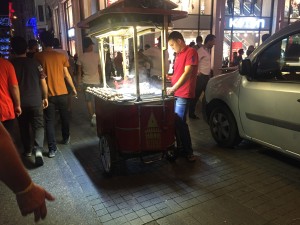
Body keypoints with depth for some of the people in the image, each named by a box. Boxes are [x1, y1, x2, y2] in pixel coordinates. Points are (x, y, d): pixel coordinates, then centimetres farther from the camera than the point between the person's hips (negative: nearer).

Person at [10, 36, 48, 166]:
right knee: (38, 126, 5)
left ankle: (28, 150, 29)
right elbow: (43, 82, -4)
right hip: (36, 101, -1)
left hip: (20, 102, 1)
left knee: (24, 127, 17)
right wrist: (45, 97, 8)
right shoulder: (34, 63, -6)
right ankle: (38, 150, -13)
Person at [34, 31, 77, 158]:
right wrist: (73, 88, 16)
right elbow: (66, 75, 3)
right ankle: (66, 138, 37)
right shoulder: (61, 56, 0)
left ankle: (52, 148, 2)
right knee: (64, 117, 20)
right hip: (62, 93, 2)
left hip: (48, 94, -2)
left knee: (49, 121, 4)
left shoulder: (38, 56, -5)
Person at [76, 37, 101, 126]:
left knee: (88, 100, 10)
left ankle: (92, 117, 12)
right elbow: (99, 69, 2)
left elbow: (79, 71, -1)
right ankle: (94, 115, -3)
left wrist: (79, 82, 8)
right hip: (96, 81, 0)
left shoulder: (81, 57, -4)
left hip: (86, 82, 0)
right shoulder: (97, 55, -4)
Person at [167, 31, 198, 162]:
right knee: (175, 122, 11)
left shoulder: (191, 52, -9)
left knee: (180, 123, -7)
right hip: (176, 93, 8)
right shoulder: (178, 54, 18)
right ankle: (179, 147, 24)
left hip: (183, 94, -8)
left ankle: (188, 152, 5)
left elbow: (187, 73, -19)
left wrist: (173, 88, -21)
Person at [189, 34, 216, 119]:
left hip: (207, 76, 9)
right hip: (201, 77, -9)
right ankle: (191, 113, 9)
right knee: (196, 95, -1)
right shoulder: (201, 50, -14)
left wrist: (209, 72, 13)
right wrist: (198, 72, -16)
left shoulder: (208, 50, 15)